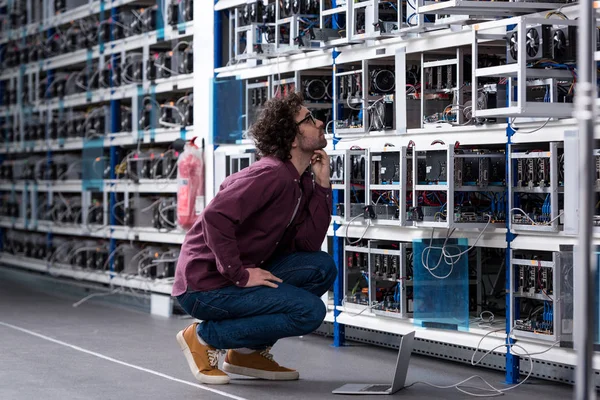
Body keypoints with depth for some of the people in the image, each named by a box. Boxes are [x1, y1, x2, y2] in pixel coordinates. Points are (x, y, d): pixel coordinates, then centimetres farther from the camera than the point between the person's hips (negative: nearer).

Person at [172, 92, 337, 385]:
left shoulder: (302, 182, 10)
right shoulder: (271, 175, -19)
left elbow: (307, 243, 1)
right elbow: (215, 217, -30)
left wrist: (322, 184, -2)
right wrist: (240, 275, -25)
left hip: (241, 276, 9)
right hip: (204, 286, -9)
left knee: (322, 267, 2)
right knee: (309, 311, -15)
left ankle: (252, 351, 9)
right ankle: (204, 337, -5)